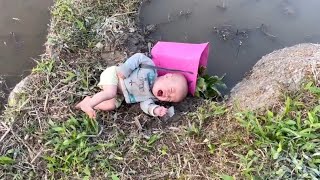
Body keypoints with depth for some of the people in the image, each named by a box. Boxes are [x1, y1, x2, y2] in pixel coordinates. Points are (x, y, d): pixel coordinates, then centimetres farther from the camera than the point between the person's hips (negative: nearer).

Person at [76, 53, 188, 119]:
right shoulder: (151, 70, -24)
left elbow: (145, 105, -19)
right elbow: (139, 57, -21)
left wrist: (155, 110, -39)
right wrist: (124, 69, -30)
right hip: (113, 74, -5)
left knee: (111, 106, -15)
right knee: (110, 93, -30)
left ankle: (89, 101, -1)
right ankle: (87, 104, -17)